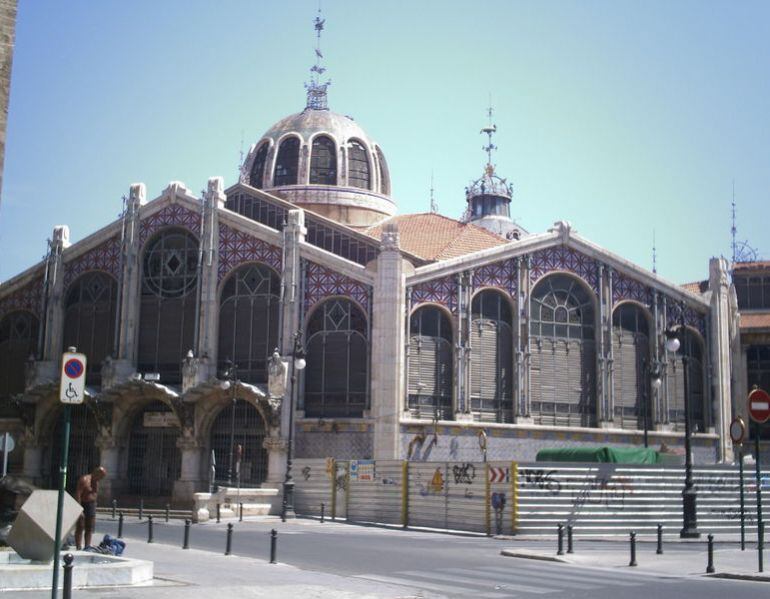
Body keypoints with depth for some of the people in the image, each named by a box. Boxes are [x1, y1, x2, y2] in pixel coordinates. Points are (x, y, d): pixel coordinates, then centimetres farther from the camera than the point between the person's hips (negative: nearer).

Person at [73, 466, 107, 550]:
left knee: (90, 529, 8)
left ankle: (87, 548, 12)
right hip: (82, 505, -8)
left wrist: (94, 509, 16)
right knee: (80, 528, -5)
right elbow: (77, 495, -20)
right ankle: (79, 548, -5)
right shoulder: (84, 480, -15)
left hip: (91, 505, 8)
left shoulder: (96, 482, 11)